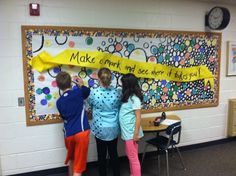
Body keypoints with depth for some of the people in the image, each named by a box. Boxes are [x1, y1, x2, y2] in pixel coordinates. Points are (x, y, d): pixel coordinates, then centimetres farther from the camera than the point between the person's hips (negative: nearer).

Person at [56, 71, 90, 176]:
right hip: (82, 132, -4)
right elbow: (88, 91, 15)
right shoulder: (78, 92, -5)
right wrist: (82, 85, 32)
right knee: (78, 164, 2)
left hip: (68, 134, 5)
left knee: (72, 158, 30)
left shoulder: (59, 102, 5)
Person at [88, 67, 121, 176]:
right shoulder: (118, 92, -10)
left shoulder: (93, 93, -15)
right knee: (113, 153, 17)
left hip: (100, 129, -2)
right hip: (114, 128, 2)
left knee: (101, 155, 13)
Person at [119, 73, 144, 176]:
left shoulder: (134, 98, -18)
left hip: (131, 133, -9)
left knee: (133, 157, 3)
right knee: (129, 155, 21)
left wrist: (136, 133, -18)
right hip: (127, 132, 9)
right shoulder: (127, 97, 9)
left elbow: (138, 117, -19)